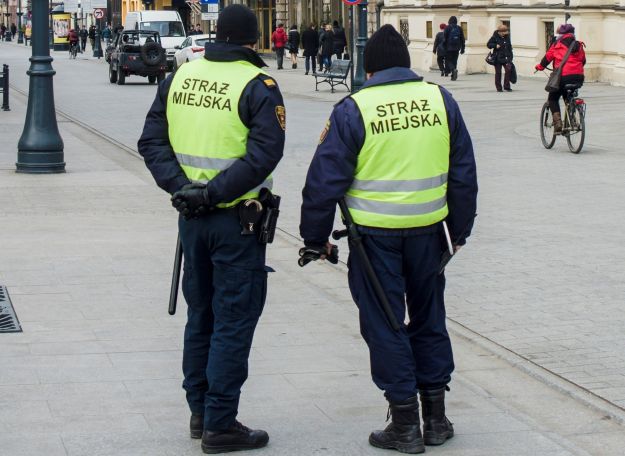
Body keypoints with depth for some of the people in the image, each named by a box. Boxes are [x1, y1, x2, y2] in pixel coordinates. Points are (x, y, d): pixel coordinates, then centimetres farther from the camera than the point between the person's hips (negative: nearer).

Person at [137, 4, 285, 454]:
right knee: (234, 320, 2)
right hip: (235, 220, -6)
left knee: (200, 314, 18)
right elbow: (264, 155, -22)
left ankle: (200, 411, 28)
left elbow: (152, 140, 3)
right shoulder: (258, 86, -12)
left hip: (192, 216, 6)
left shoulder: (180, 76, 5)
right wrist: (214, 193, -19)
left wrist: (179, 184, -6)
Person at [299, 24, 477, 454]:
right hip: (427, 229, 4)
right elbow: (464, 173, 9)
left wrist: (316, 237, 6)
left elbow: (325, 179, -6)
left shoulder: (353, 110, -8)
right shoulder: (440, 100, 3)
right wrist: (460, 229, 20)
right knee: (429, 318, 17)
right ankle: (436, 417, 22)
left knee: (384, 325, 7)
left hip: (375, 233, -3)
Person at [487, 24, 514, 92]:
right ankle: (499, 88, 12)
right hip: (498, 58, -3)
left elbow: (510, 47, 17)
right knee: (498, 72, 2)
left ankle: (506, 86, -3)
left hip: (506, 58, 3)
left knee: (508, 70, -13)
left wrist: (510, 56, 14)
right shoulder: (495, 37, -4)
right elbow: (488, 44, -2)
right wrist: (495, 46, -19)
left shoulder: (507, 37, 9)